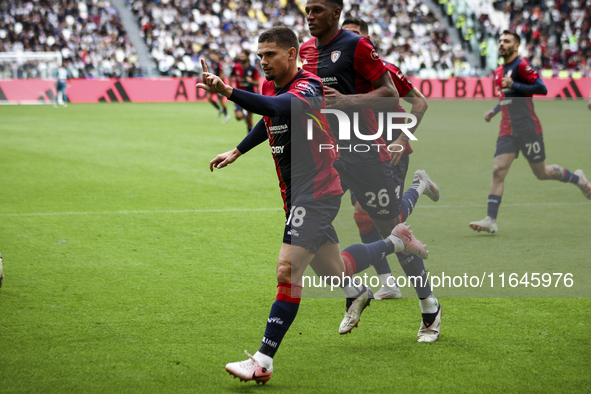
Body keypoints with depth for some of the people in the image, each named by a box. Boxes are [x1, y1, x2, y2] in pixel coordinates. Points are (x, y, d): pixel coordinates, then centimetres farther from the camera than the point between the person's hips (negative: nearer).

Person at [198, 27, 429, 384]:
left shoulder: (308, 88, -20)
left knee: (288, 271, -18)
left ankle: (264, 361, -20)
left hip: (317, 191, -10)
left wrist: (226, 91, -54)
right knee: (329, 269, 21)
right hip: (297, 193, 10)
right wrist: (237, 152, 29)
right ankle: (397, 241, 46)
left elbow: (274, 107, -42)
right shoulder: (272, 87, 7)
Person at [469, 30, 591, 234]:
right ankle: (491, 220, -13)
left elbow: (542, 89, -18)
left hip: (528, 129, -6)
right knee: (498, 171, -9)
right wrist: (493, 111, 15)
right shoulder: (499, 72, 16)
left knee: (541, 173, 4)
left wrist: (514, 85, -21)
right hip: (508, 130, 6)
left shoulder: (521, 66, -10)